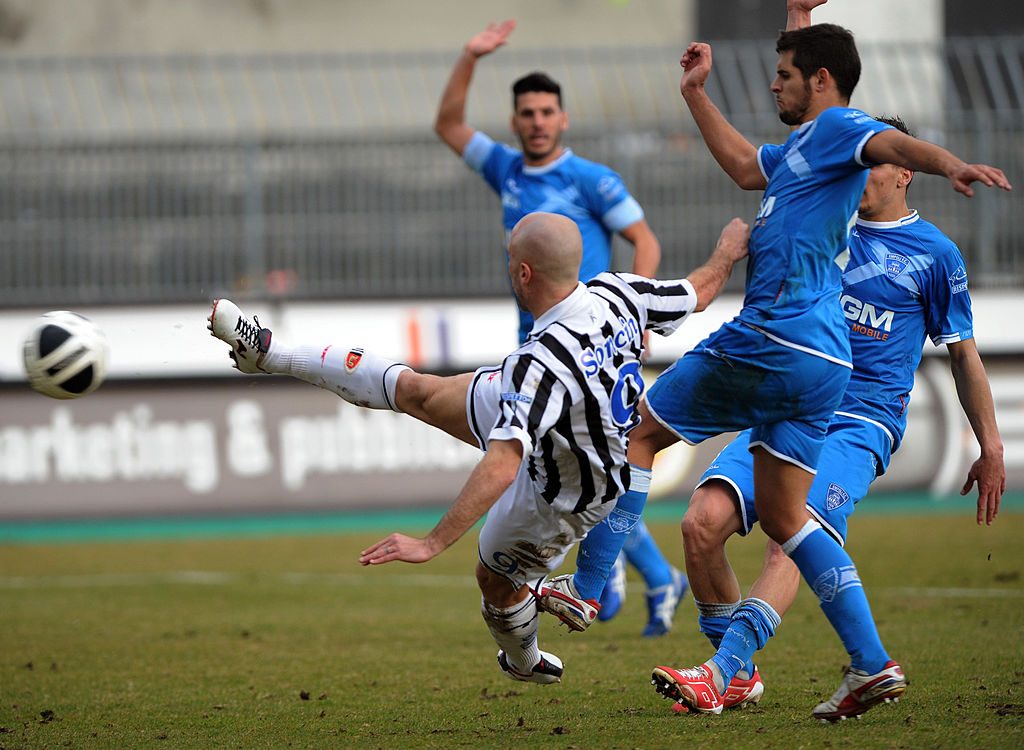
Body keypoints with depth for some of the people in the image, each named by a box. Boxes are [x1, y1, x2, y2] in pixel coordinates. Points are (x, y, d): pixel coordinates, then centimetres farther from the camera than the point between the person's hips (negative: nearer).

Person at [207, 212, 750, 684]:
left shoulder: (543, 361, -45)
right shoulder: (614, 293, -25)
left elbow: (500, 469, -49)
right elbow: (699, 291, -8)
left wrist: (433, 543, -45)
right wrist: (729, 251, 11)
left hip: (558, 495, -7)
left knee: (496, 579, 21)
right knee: (414, 391, 10)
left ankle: (525, 663, 53)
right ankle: (270, 355, 22)